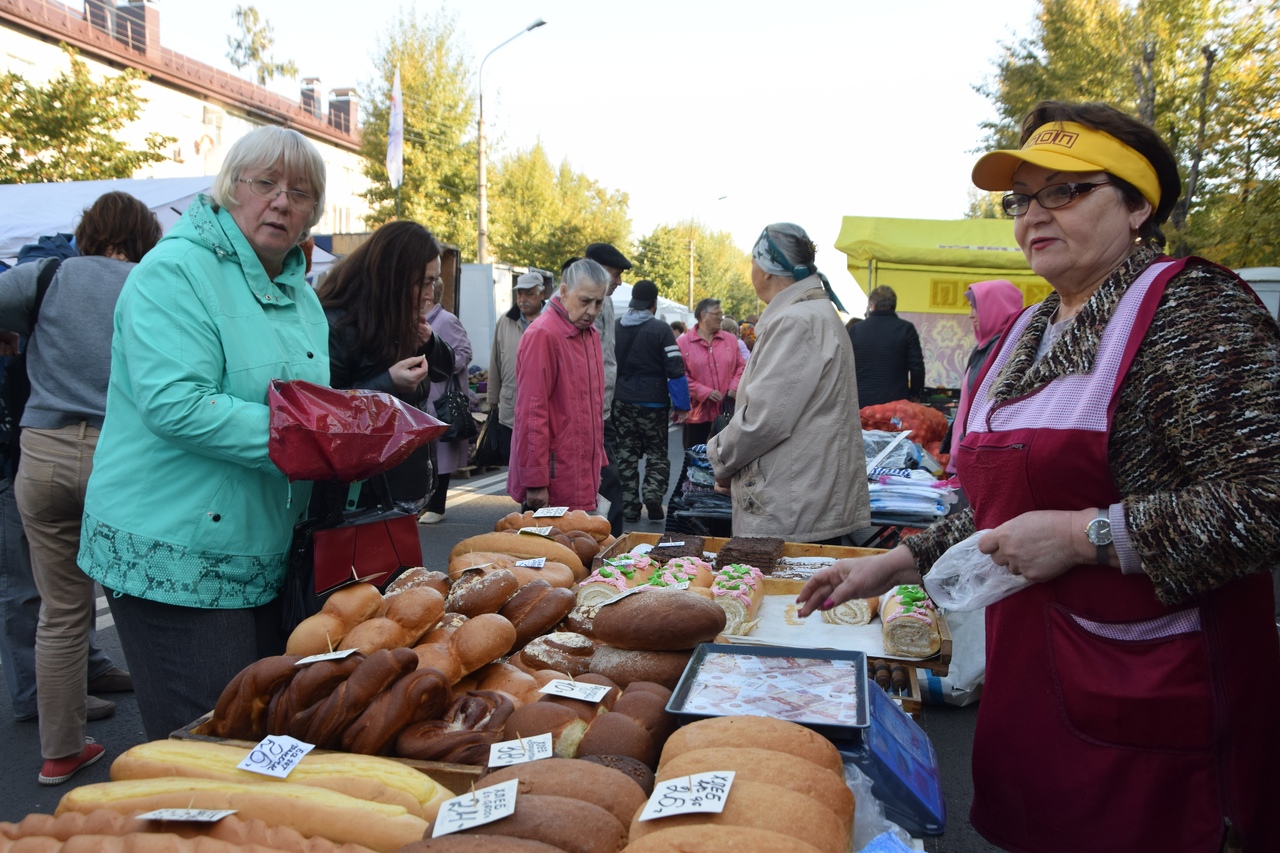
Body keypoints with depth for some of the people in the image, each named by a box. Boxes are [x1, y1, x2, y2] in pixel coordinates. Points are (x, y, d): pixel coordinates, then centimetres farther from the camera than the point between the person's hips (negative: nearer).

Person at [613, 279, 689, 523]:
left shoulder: (615, 328, 3)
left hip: (621, 402, 3)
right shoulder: (661, 329, -11)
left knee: (626, 455, 11)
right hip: (652, 403, -3)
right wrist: (682, 405, -8)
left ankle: (629, 507, 12)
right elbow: (675, 369, -14)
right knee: (657, 453, 12)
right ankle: (653, 491, -10)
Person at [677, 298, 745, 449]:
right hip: (698, 412, -3)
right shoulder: (683, 342, -5)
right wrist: (705, 392, -16)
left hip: (726, 410, 3)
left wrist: (734, 387, -6)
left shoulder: (729, 339, 8)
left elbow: (741, 366, 12)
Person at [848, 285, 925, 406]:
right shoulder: (906, 328, -3)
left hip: (861, 401, 2)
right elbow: (917, 367, -5)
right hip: (896, 401, -2)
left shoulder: (854, 330, 4)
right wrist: (915, 394, 8)